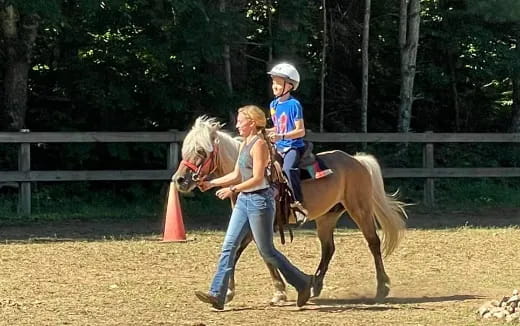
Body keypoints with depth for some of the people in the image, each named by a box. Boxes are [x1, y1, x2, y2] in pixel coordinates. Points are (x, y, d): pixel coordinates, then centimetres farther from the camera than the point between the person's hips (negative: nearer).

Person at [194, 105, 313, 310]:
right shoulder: (245, 145, 13)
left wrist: (232, 189, -24)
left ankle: (302, 282, 15)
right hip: (244, 200, 9)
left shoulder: (259, 144, -14)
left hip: (259, 200, -9)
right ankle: (217, 294, -2)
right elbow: (236, 175, 18)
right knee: (229, 246, 1)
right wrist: (211, 183, 11)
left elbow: (257, 178, -20)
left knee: (266, 251, -1)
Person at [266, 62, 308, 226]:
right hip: (278, 148, 9)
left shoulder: (294, 105, -10)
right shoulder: (273, 105, 13)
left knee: (288, 168, -35)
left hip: (293, 147, -9)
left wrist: (281, 136, -25)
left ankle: (298, 204, -34)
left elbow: (300, 131, -14)